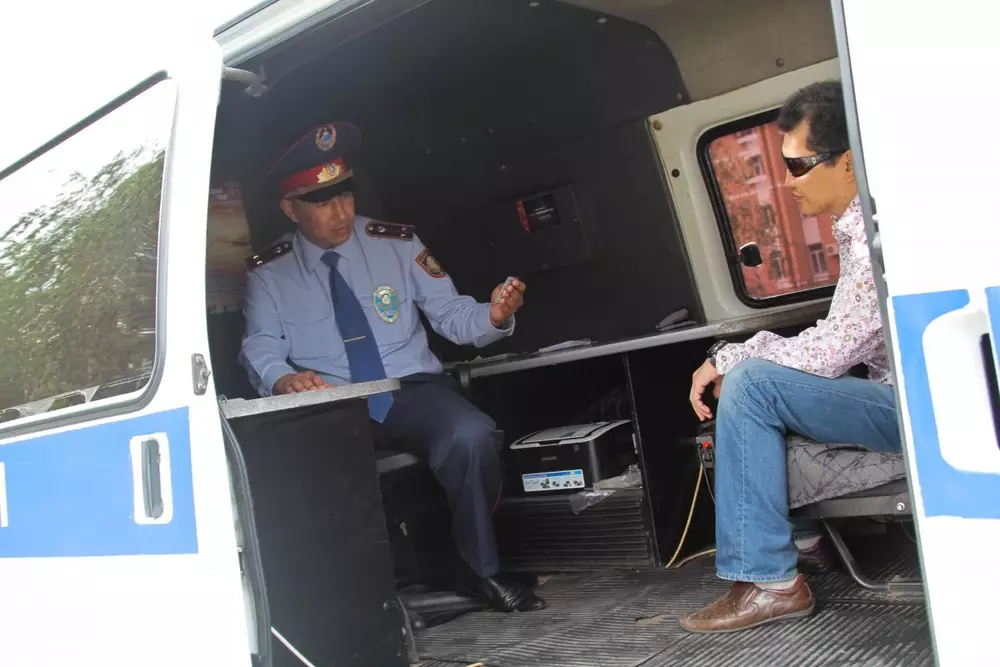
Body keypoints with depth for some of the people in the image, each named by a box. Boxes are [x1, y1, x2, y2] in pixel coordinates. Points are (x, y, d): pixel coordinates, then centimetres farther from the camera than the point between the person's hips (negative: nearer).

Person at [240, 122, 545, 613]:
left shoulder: (396, 244, 6)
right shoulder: (269, 273, 6)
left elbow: (450, 314, 5)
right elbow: (261, 349, 0)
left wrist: (493, 317, -18)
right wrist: (283, 379, -24)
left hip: (413, 393, 1)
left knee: (472, 436, -31)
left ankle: (481, 571, -8)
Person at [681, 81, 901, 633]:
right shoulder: (857, 226, 9)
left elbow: (830, 349, -25)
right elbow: (839, 344, 11)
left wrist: (728, 358, -13)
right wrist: (734, 359, 2)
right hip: (894, 393, 10)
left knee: (749, 382, -22)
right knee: (741, 374, 13)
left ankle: (768, 581, -16)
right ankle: (799, 539, 17)